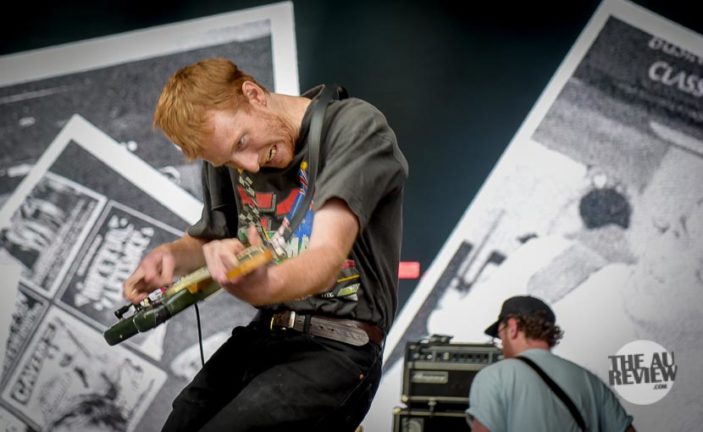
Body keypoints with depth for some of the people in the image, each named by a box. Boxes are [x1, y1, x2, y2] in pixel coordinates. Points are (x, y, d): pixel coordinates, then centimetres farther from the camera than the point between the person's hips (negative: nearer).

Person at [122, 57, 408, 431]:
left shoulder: (358, 128, -12)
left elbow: (328, 256, -24)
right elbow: (208, 240, 24)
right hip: (262, 334, 7)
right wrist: (170, 255, 1)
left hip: (337, 347, -7)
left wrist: (263, 287, -45)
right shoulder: (226, 151, 8)